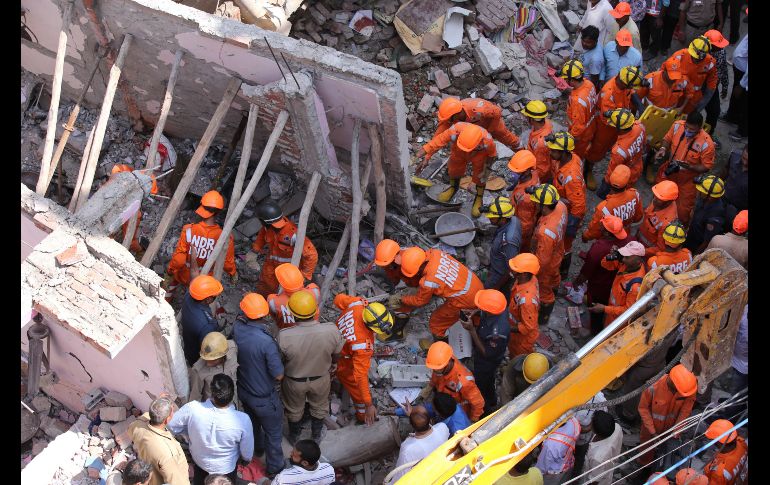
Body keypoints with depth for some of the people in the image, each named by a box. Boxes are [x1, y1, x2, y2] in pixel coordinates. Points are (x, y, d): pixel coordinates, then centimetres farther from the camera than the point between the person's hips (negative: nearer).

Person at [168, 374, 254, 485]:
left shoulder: (192, 409, -36)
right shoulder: (242, 420, -38)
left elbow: (170, 426, -16)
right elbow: (247, 455, -21)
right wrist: (246, 459, 3)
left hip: (198, 461, 1)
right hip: (226, 469, -1)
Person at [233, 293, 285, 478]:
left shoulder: (237, 328, -22)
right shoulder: (267, 342, -38)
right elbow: (279, 375, -26)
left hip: (243, 390, 6)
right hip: (264, 397, -6)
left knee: (253, 421, 34)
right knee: (273, 432, 20)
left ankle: (257, 447, 60)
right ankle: (274, 468, 39)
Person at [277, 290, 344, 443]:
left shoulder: (284, 336, -37)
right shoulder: (331, 331, -32)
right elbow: (337, 353, -11)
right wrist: (334, 363, 13)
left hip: (294, 381, -1)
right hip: (321, 378, 1)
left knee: (294, 410, 30)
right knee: (319, 407, 32)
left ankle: (294, 436, 57)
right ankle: (317, 435, 57)